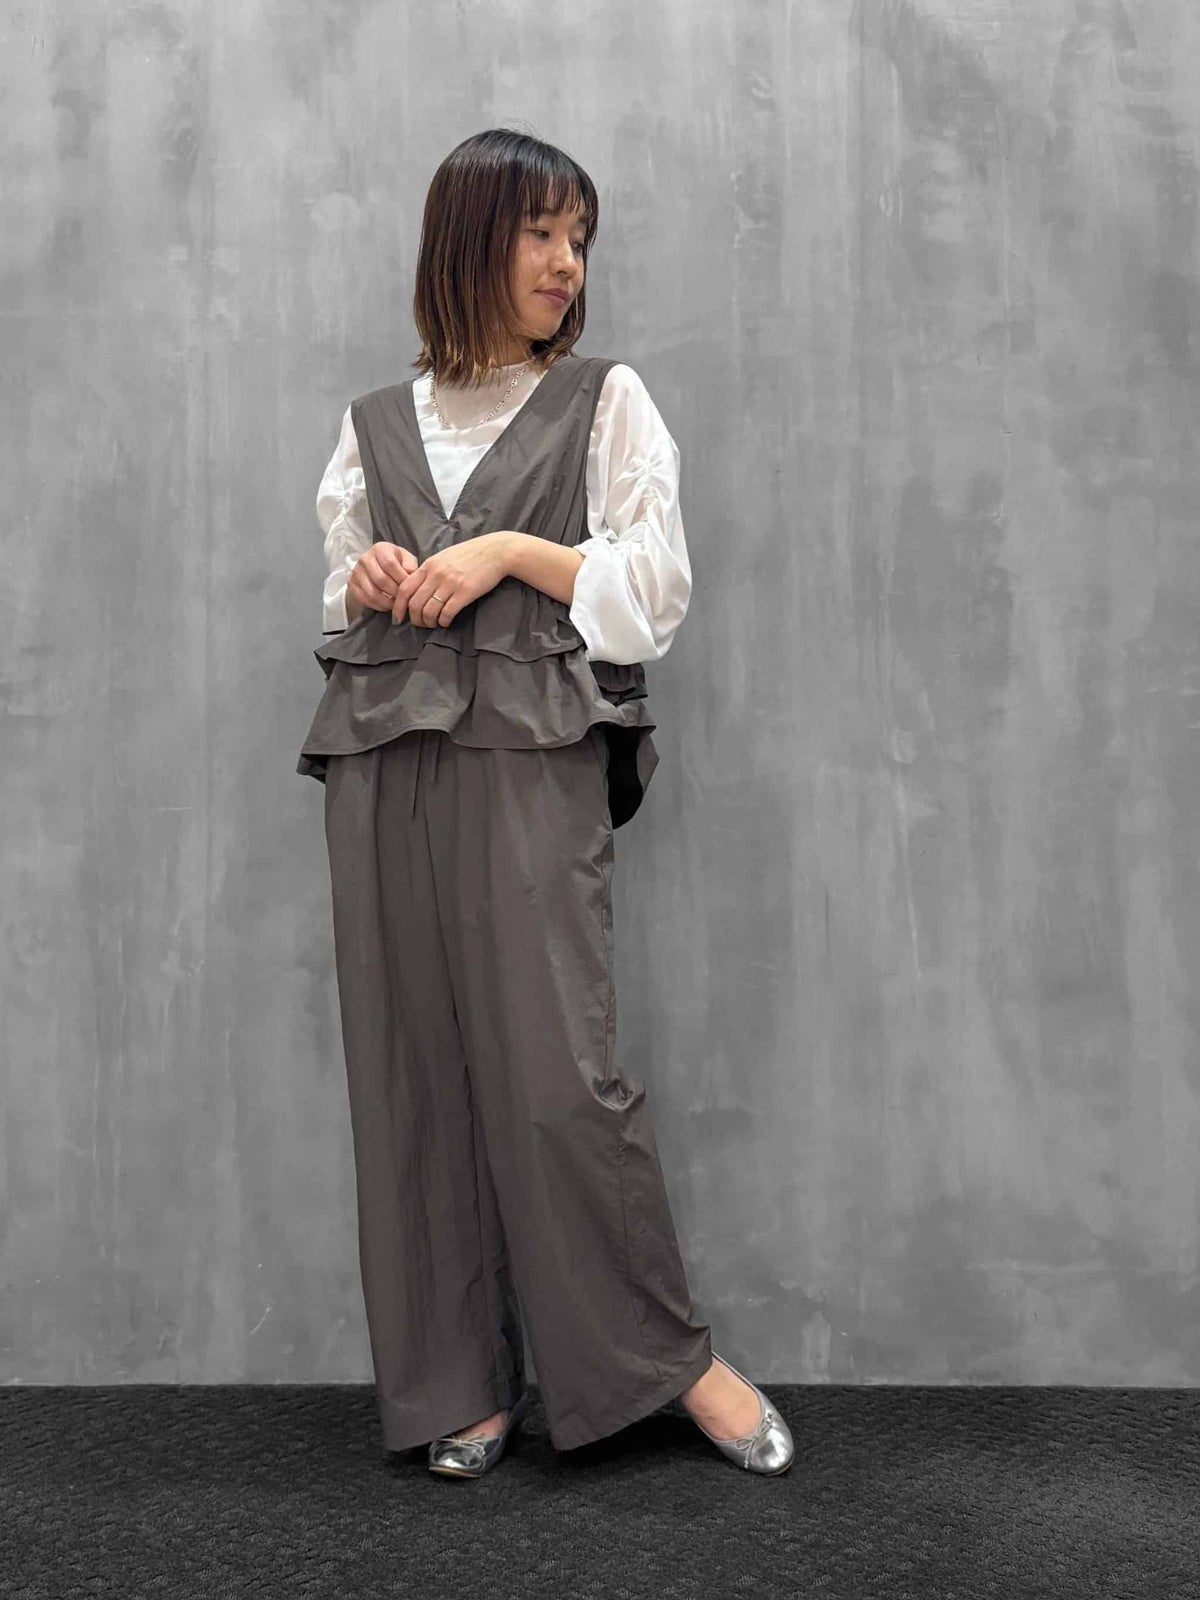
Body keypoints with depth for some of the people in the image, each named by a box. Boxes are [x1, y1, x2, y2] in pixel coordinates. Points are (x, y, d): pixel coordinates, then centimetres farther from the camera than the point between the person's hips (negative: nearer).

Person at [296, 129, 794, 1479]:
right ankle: (459, 1382, 14)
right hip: (386, 767, 3)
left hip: (535, 759, -3)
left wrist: (511, 553, -8)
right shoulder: (375, 423, 18)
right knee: (413, 1075, 2)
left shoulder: (604, 400, 10)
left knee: (558, 1072, -10)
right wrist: (365, 581, 0)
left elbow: (654, 592, 2)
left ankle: (668, 1356, 9)